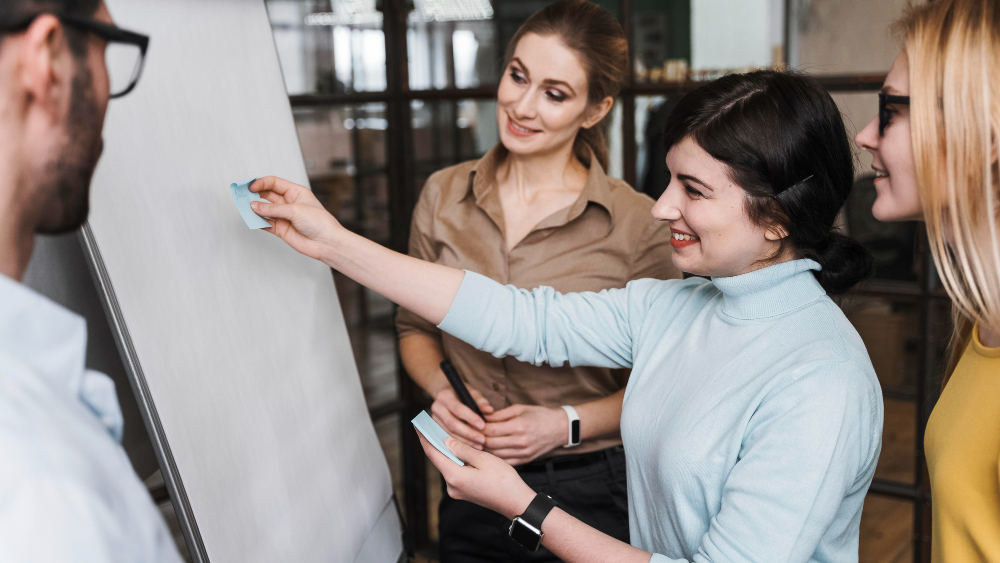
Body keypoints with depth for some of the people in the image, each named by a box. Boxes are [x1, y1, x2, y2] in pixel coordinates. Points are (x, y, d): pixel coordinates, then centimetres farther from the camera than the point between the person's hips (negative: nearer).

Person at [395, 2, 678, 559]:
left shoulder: (638, 225, -12)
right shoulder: (444, 195, -2)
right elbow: (416, 327, 11)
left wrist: (567, 424, -17)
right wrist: (439, 389, -8)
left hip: (591, 495, -3)